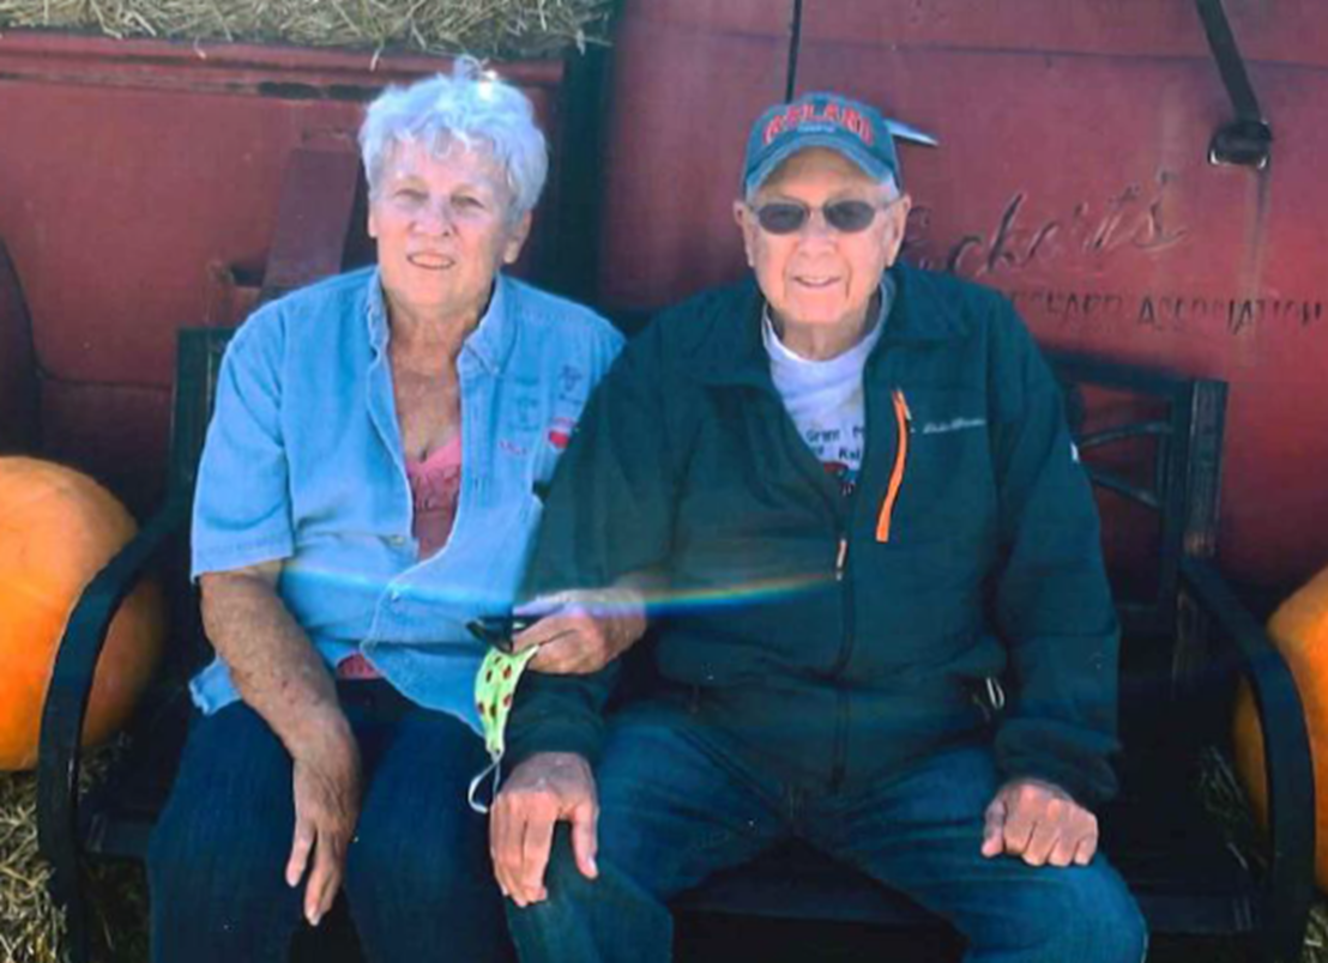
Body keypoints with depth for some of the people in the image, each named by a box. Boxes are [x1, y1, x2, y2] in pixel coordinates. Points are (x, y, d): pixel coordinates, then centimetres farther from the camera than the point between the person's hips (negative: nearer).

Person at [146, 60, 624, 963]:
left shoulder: (583, 356, 4)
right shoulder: (281, 344, 5)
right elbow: (234, 582, -2)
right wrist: (319, 742, -17)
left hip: (476, 690, -1)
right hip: (293, 679, 1)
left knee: (413, 864, -30)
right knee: (213, 859, -27)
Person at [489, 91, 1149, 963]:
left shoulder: (984, 344, 3)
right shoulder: (670, 363, 2)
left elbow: (1057, 571, 4)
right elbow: (586, 565, -2)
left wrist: (1056, 761, -6)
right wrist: (551, 737, -18)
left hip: (929, 750, 1)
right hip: (708, 735, -1)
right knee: (556, 875, -27)